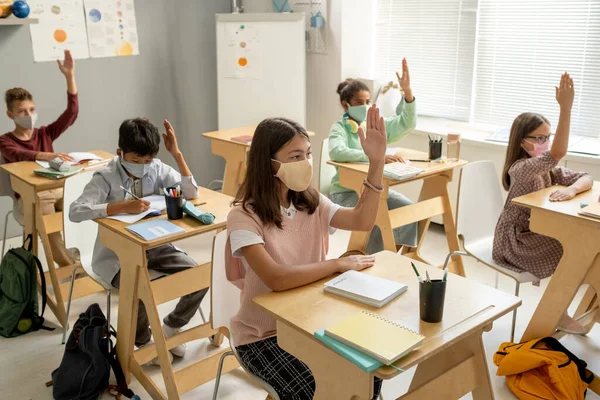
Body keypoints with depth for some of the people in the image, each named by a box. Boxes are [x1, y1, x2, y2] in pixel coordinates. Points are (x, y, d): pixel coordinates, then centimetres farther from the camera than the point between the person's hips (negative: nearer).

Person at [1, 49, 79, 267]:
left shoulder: (45, 133, 11)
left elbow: (72, 112, -2)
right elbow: (18, 155, -23)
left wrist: (69, 76, -12)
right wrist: (48, 156, -44)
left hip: (58, 188, 3)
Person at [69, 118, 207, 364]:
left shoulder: (157, 168, -3)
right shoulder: (106, 177, -15)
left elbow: (191, 194, -13)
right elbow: (76, 211, -29)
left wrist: (176, 154, -19)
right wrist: (124, 206, -37)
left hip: (155, 245, 4)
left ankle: (171, 327, 14)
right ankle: (144, 342, 2)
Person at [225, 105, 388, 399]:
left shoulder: (310, 203, 0)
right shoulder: (244, 217, -21)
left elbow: (362, 221, -5)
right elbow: (276, 278, -33)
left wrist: (376, 162, -15)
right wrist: (338, 264, -22)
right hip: (262, 334, -5)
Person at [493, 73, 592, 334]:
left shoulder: (547, 168, 4)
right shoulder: (521, 168, -25)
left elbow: (585, 178, -1)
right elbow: (558, 153, -40)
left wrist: (571, 189, -26)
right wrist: (565, 107, -46)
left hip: (536, 231, 8)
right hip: (515, 238, -8)